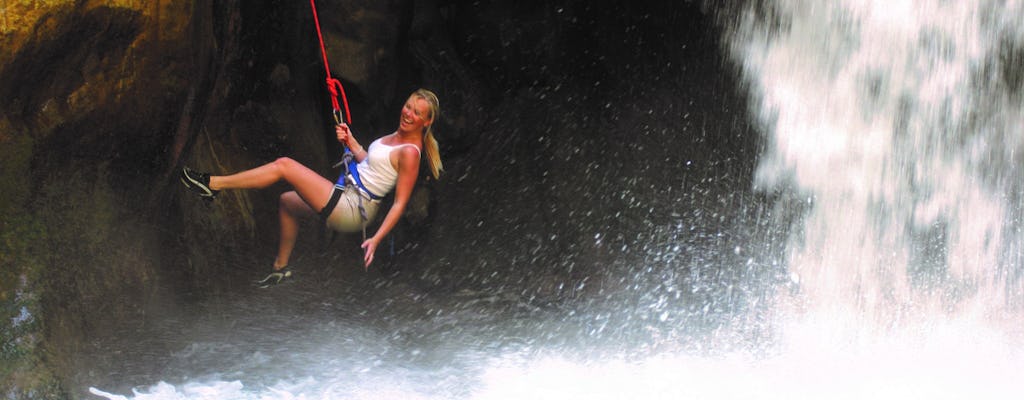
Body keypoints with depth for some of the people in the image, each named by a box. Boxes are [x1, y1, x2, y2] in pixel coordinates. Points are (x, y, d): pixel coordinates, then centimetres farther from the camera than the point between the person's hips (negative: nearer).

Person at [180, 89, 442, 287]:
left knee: (284, 165, -10)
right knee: (287, 201, 31)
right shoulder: (398, 137, 9)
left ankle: (213, 184, -3)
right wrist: (350, 142, 11)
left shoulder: (409, 152, -18)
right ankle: (281, 268, 37)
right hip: (349, 199, 10)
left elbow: (400, 203, -20)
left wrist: (375, 239, -26)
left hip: (351, 210, -10)